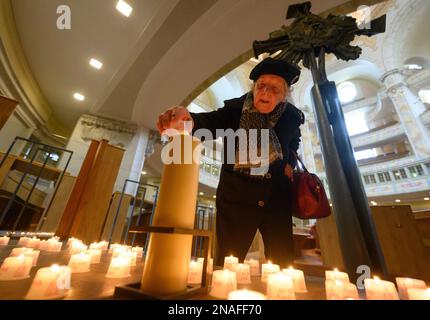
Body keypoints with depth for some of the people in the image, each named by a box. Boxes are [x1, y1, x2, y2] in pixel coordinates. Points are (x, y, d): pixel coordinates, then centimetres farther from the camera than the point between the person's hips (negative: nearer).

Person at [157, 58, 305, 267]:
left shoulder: (292, 116, 2)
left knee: (284, 264, 12)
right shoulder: (236, 109, -7)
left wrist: (290, 162, 4)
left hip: (277, 196, 3)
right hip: (237, 195, -2)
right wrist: (188, 120, -48)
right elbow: (211, 123, -25)